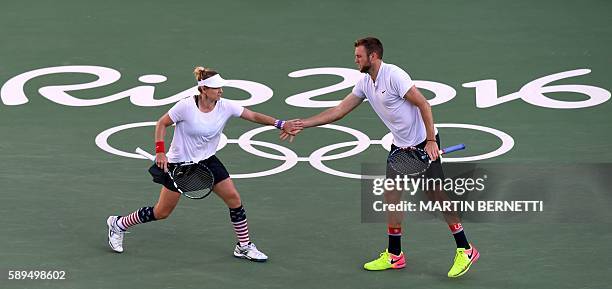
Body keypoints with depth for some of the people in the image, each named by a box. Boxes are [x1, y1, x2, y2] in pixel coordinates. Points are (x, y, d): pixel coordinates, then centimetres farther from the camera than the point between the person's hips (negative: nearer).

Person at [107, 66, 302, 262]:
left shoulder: (225, 107, -10)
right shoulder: (186, 106, -22)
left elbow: (254, 116, -6)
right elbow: (162, 124, -10)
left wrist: (280, 124, -17)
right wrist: (160, 152, -17)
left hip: (207, 161, 5)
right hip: (178, 164, -5)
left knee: (234, 199, -4)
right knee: (162, 212, 2)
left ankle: (244, 247, 10)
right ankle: (119, 224, 23)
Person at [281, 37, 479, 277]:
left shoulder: (394, 75, -20)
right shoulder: (365, 83, 5)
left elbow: (423, 104, -21)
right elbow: (339, 111, 10)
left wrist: (431, 140, -24)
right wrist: (302, 124, 6)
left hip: (423, 143, -8)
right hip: (400, 146, 8)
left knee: (437, 197, -8)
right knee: (391, 195, 5)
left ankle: (465, 250, 0)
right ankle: (394, 255, 14)